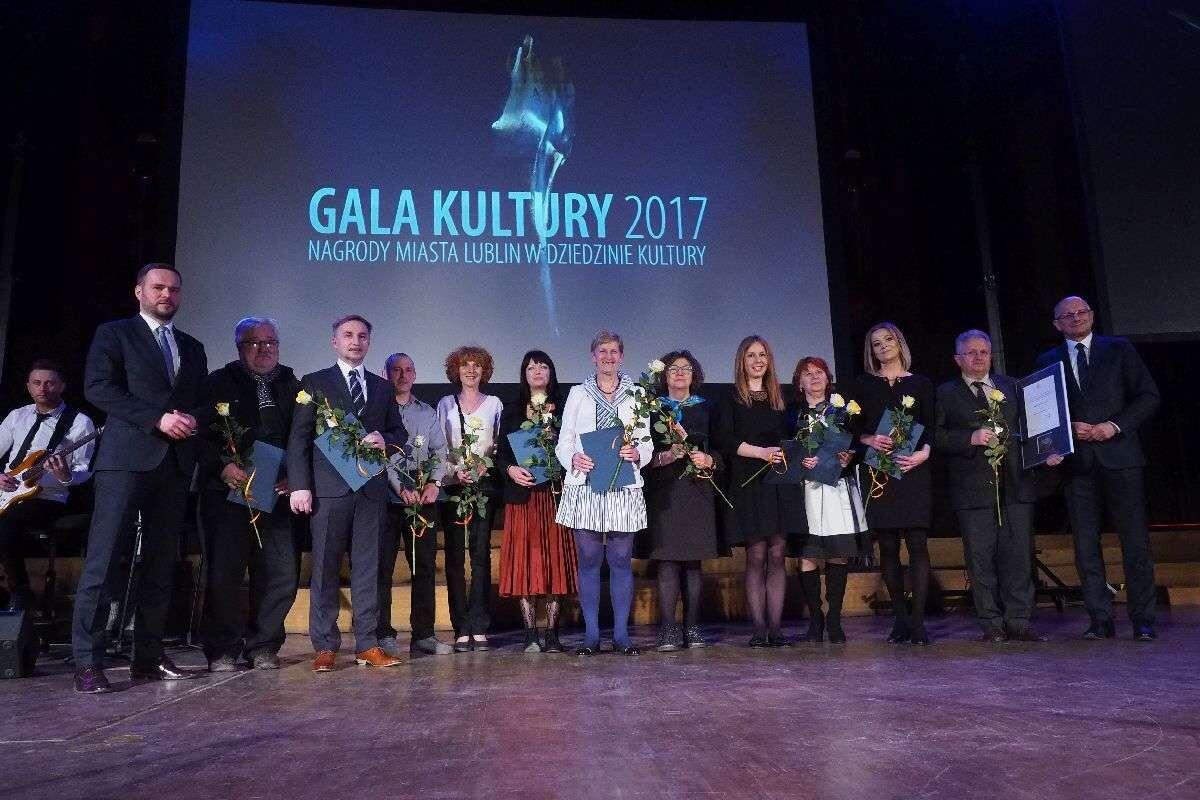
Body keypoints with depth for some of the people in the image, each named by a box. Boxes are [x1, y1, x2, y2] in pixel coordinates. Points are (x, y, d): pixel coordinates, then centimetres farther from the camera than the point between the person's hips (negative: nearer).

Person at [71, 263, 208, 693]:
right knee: (103, 560, -7)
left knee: (161, 564, 4)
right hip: (127, 459, -5)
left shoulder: (193, 348, 22)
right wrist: (157, 419, -14)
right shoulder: (114, 333, 8)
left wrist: (191, 420, -3)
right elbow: (98, 387, -5)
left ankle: (149, 657, 9)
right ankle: (87, 662, -2)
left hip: (175, 463, 5)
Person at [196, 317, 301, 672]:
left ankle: (262, 645, 14)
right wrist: (222, 467, -17)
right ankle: (223, 649, 14)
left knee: (283, 572, -1)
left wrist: (294, 477, -6)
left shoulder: (292, 386, 14)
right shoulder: (219, 383, 6)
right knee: (223, 572, -1)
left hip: (277, 493, 3)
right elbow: (201, 433, -2)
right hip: (228, 491, -2)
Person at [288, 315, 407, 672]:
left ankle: (367, 645, 9)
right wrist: (300, 485, -9)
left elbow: (400, 434, 18)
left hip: (372, 488, 3)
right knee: (325, 568, 0)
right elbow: (299, 438, 1)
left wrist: (385, 440, -5)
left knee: (368, 568, 4)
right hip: (329, 488, -3)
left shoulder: (382, 387, 17)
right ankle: (325, 647, 8)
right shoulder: (315, 383, 7)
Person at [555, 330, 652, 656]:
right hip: (585, 486, 0)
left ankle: (621, 634, 10)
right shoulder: (578, 394, 10)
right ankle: (591, 635, 10)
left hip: (624, 486, 0)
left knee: (621, 560, 1)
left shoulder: (636, 394, 10)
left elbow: (647, 443, 9)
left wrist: (636, 454, -13)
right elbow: (563, 443, 7)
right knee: (588, 560, 1)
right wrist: (574, 458, -14)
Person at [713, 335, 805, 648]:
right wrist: (761, 452, -14)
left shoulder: (779, 398, 19)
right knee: (756, 556, -5)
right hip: (749, 484, -4)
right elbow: (725, 440, -7)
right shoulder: (731, 399, 4)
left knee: (777, 554, 1)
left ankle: (775, 628, 4)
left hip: (781, 482, 4)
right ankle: (759, 629, 0)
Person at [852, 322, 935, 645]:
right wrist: (870, 440, -11)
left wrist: (924, 452, -12)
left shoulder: (921, 384, 12)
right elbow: (854, 430, 10)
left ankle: (917, 620, -6)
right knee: (888, 547, 2)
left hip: (913, 471, -1)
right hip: (879, 473, 1)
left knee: (918, 543, -8)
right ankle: (901, 619, 10)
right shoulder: (864, 385, 13)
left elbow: (931, 428, 7)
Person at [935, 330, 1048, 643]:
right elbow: (937, 437, -2)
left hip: (1016, 485, 3)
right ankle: (991, 625, 8)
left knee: (1019, 555, 1)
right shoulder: (945, 394, 7)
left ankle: (1018, 622, 10)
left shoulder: (1012, 387, 18)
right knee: (981, 558, -1)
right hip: (973, 487, -2)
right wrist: (970, 438, -15)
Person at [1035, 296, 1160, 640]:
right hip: (1077, 462, 1)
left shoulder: (1119, 349, 9)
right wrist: (1068, 429, -7)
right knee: (1085, 546, 2)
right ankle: (1101, 620, 9)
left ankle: (1143, 620, 6)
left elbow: (1148, 396, 5)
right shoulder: (1047, 361, 12)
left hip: (1119, 456, -1)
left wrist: (1116, 425, -9)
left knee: (1135, 541, -2)